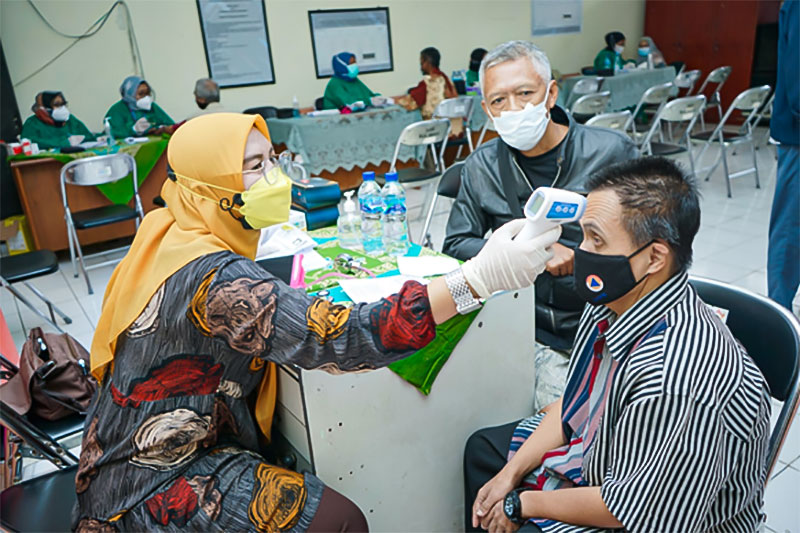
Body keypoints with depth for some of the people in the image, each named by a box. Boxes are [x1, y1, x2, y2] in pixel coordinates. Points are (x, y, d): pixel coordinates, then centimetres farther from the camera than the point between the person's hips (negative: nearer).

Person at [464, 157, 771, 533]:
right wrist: (510, 474, -1)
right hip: (595, 452, 8)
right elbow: (573, 401, 2)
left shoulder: (676, 375, -38)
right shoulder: (613, 301, -13)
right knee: (482, 449, 15)